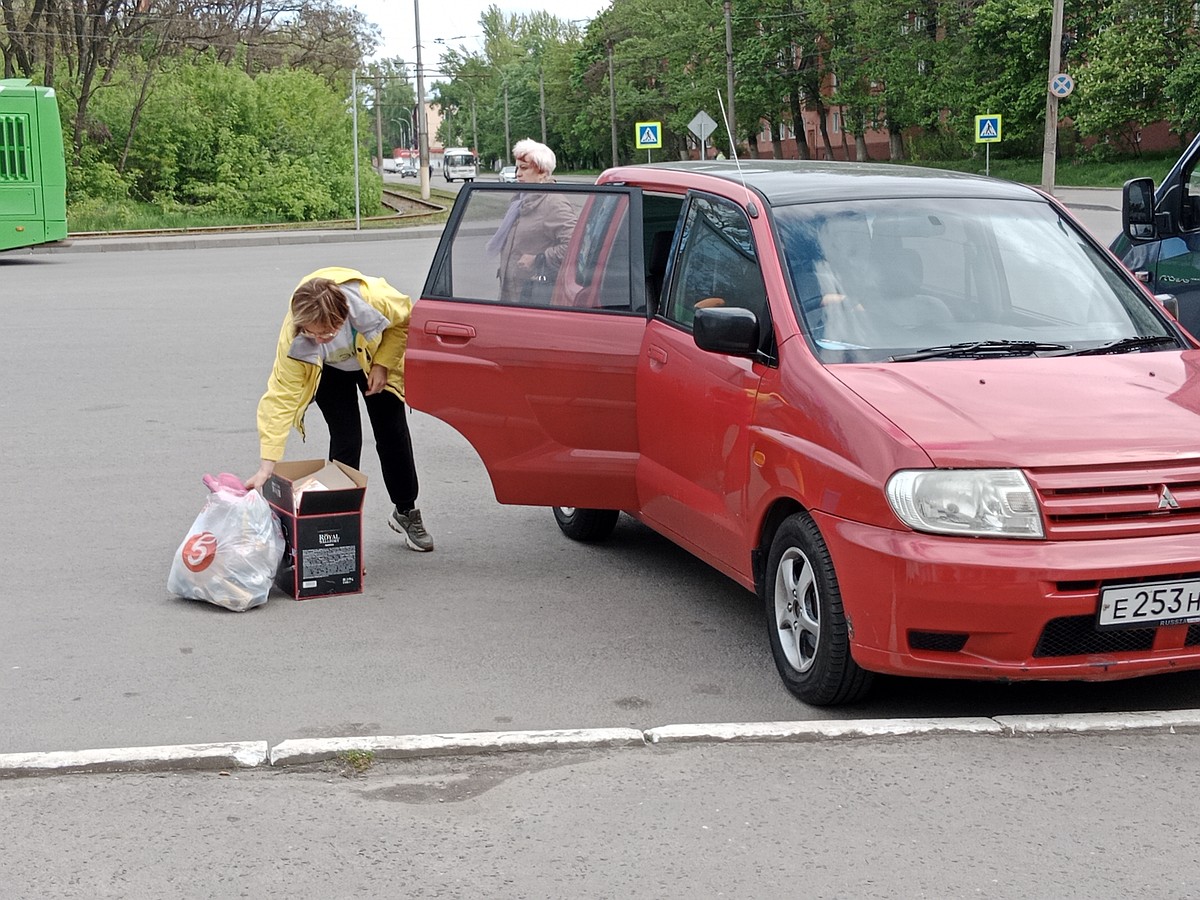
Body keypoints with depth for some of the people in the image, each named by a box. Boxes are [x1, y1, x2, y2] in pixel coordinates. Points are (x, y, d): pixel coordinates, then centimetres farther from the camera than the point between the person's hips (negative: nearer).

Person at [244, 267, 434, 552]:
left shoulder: (375, 299, -42)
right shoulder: (293, 337, -41)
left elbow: (405, 319, -17)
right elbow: (282, 395, -38)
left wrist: (383, 363, -21)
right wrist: (267, 464, -44)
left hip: (375, 361, 1)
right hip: (329, 370, -1)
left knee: (393, 434, 5)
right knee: (345, 441, -15)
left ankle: (406, 512, 25)